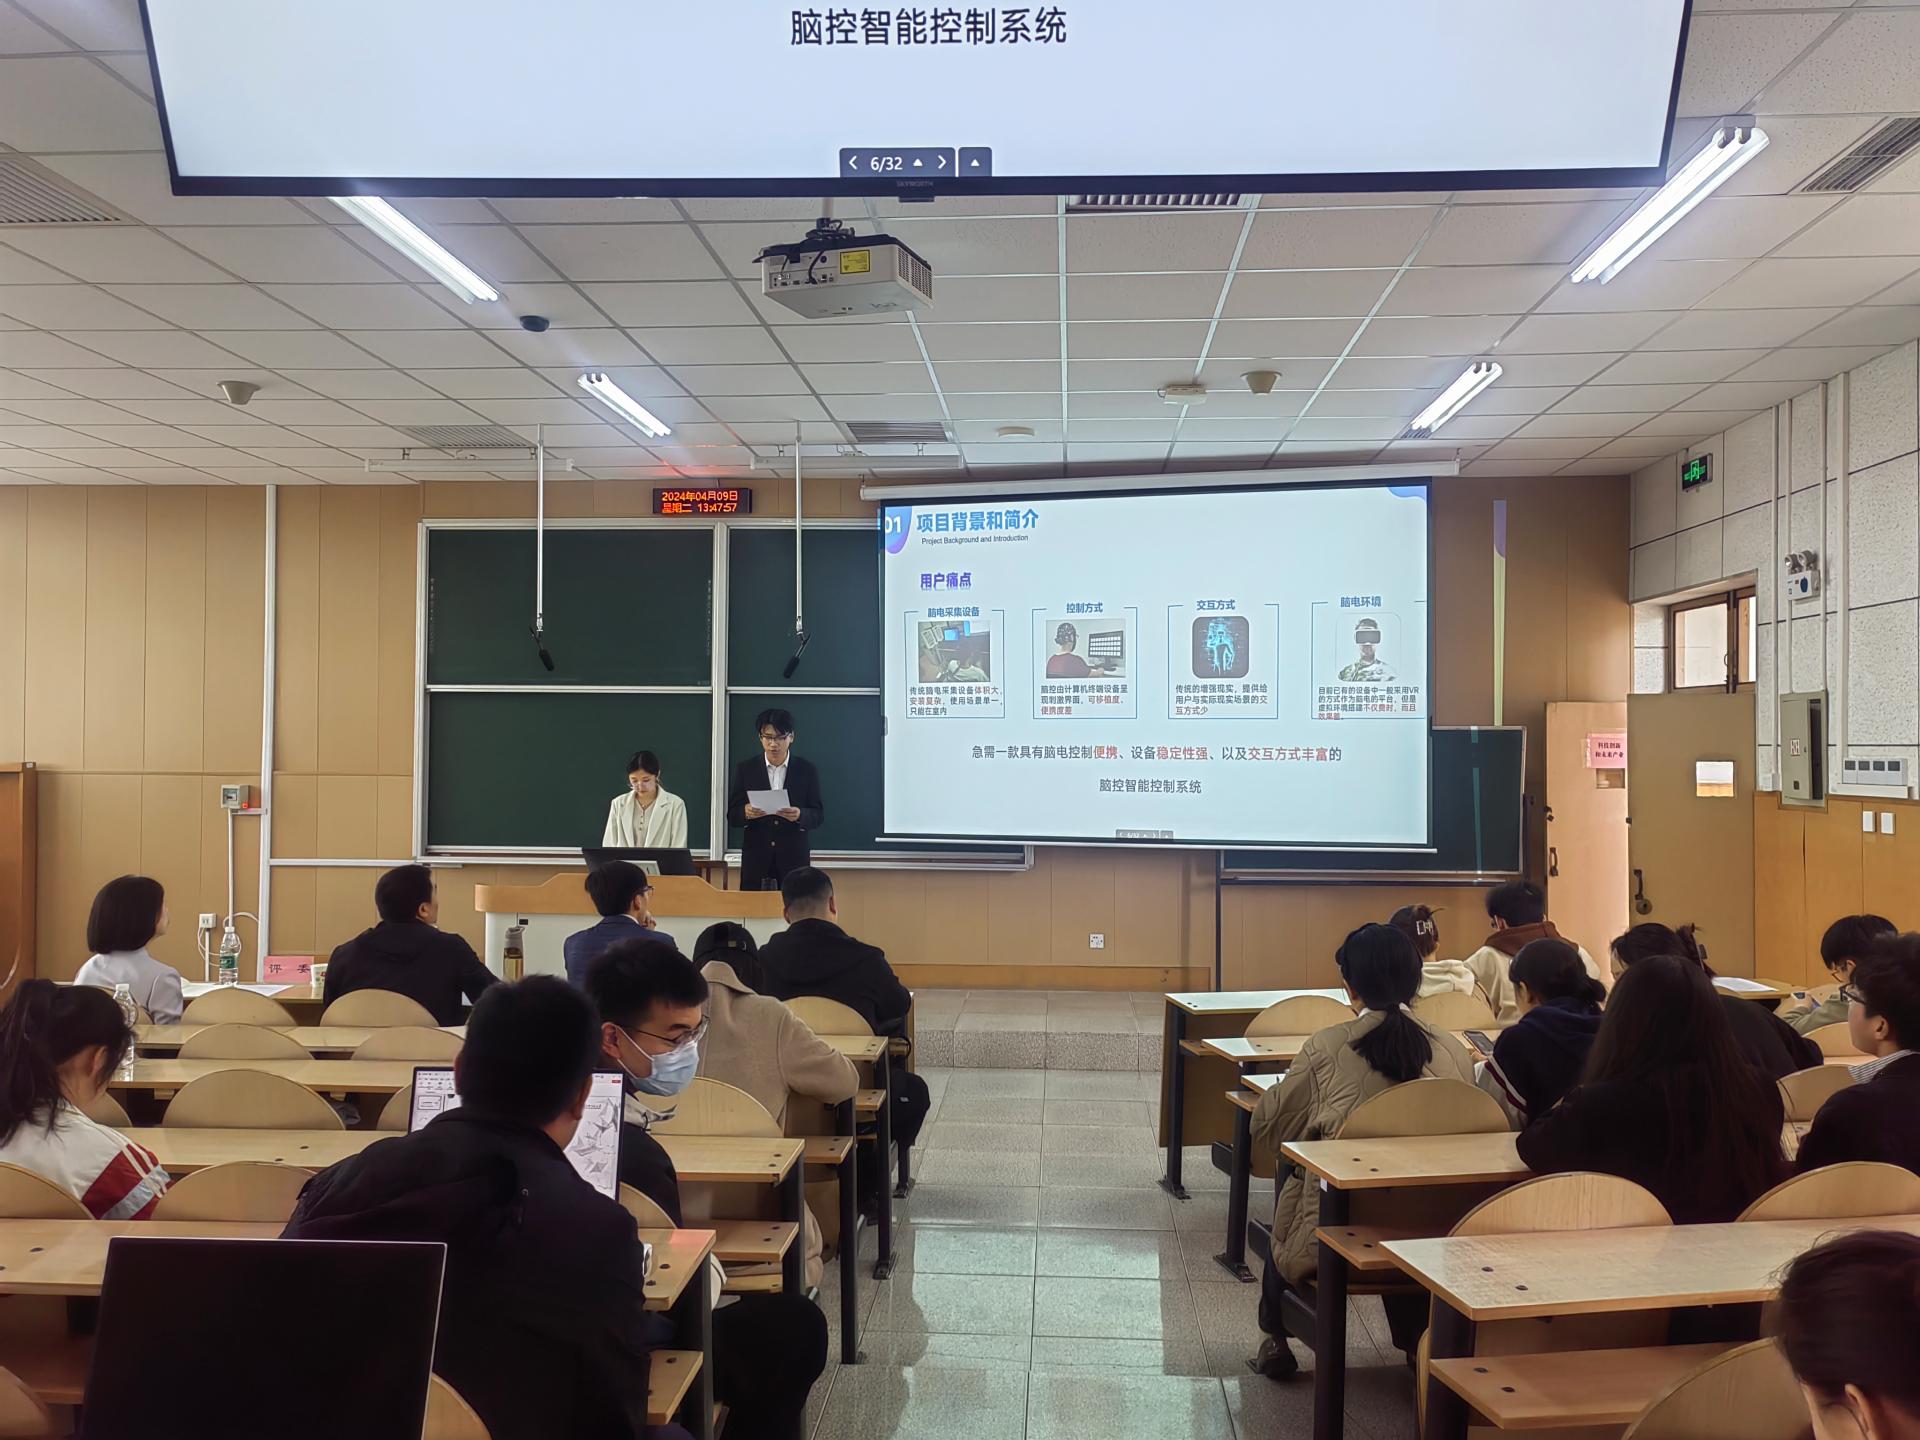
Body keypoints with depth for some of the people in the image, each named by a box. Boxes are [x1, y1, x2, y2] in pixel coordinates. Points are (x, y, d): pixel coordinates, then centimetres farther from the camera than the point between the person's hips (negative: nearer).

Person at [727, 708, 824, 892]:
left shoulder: (807, 770, 3)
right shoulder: (745, 769, 4)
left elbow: (819, 815, 2)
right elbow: (732, 815, 4)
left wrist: (800, 815, -19)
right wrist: (746, 812, -19)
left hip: (794, 856, 0)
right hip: (756, 856, 1)